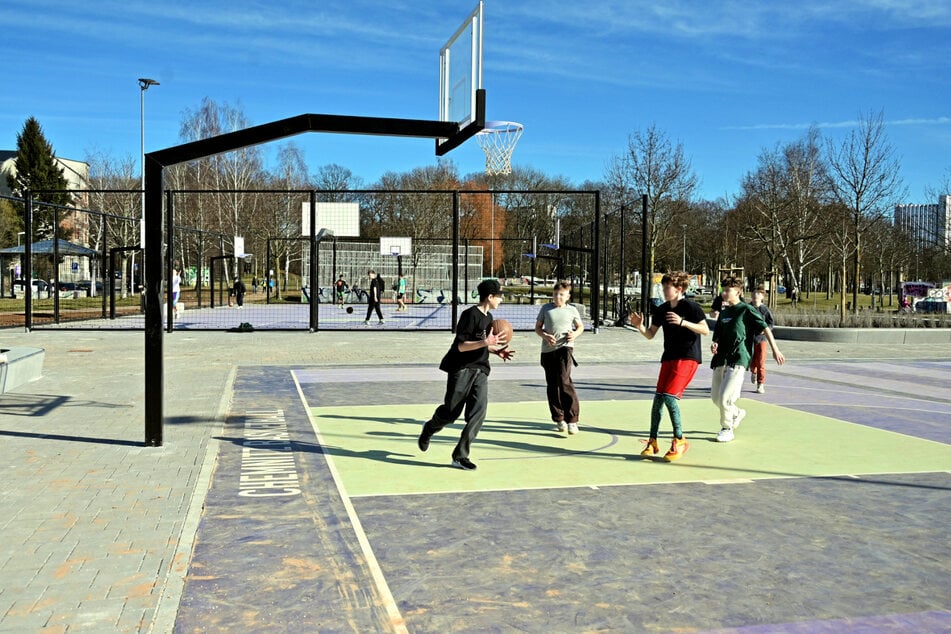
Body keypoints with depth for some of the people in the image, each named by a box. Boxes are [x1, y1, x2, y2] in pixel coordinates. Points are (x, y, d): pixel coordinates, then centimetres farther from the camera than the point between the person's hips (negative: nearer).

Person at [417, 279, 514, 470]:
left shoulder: (489, 317, 14)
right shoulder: (470, 314, -13)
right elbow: (461, 346, -18)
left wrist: (497, 350, 11)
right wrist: (486, 342, -27)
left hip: (480, 371, 7)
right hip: (461, 369, -7)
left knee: (478, 413, -7)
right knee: (450, 412, 3)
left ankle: (460, 456, -2)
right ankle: (428, 429, 36)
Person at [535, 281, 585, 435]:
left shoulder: (572, 310, 5)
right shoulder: (546, 308, 7)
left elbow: (580, 327, 19)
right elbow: (537, 327, 11)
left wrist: (575, 334, -4)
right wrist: (545, 336, -10)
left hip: (565, 348, -3)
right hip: (548, 350, 3)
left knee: (564, 381, -20)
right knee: (552, 385, 8)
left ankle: (572, 420, -16)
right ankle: (558, 419, 22)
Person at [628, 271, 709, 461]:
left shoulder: (690, 306, -10)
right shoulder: (661, 310, 8)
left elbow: (705, 330, -14)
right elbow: (650, 334, 11)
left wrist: (683, 322, -25)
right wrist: (639, 326, -9)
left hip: (688, 357, -6)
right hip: (669, 357, 7)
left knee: (669, 396, -17)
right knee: (658, 397, 2)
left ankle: (679, 441, -2)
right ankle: (652, 442, 11)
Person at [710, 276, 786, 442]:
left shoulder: (746, 310, -4)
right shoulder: (724, 312, 16)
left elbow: (765, 328, -4)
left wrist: (775, 349, -9)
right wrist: (715, 344, 0)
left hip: (738, 360, -7)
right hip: (721, 359, 7)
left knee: (725, 396, -15)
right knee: (715, 397, 9)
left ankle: (727, 429, 6)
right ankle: (737, 413, 37)